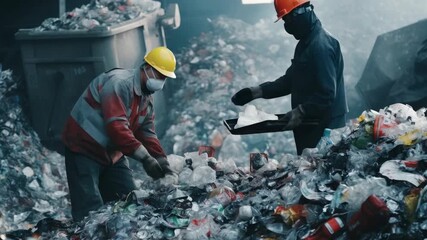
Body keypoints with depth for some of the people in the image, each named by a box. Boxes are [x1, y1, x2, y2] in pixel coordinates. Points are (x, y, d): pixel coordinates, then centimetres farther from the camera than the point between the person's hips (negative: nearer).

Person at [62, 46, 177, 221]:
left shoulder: (146, 98, 7)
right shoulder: (119, 83, -24)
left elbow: (148, 135, 6)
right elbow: (117, 127, -32)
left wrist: (163, 164, -6)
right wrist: (145, 157, -33)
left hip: (113, 153, 9)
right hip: (84, 150, -9)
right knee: (91, 209, -14)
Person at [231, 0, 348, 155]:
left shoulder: (321, 46, -19)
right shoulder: (307, 42, 14)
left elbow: (326, 94, -23)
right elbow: (290, 79, 18)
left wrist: (300, 112, -23)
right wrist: (257, 91, 10)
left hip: (323, 127, -10)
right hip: (309, 123, 10)